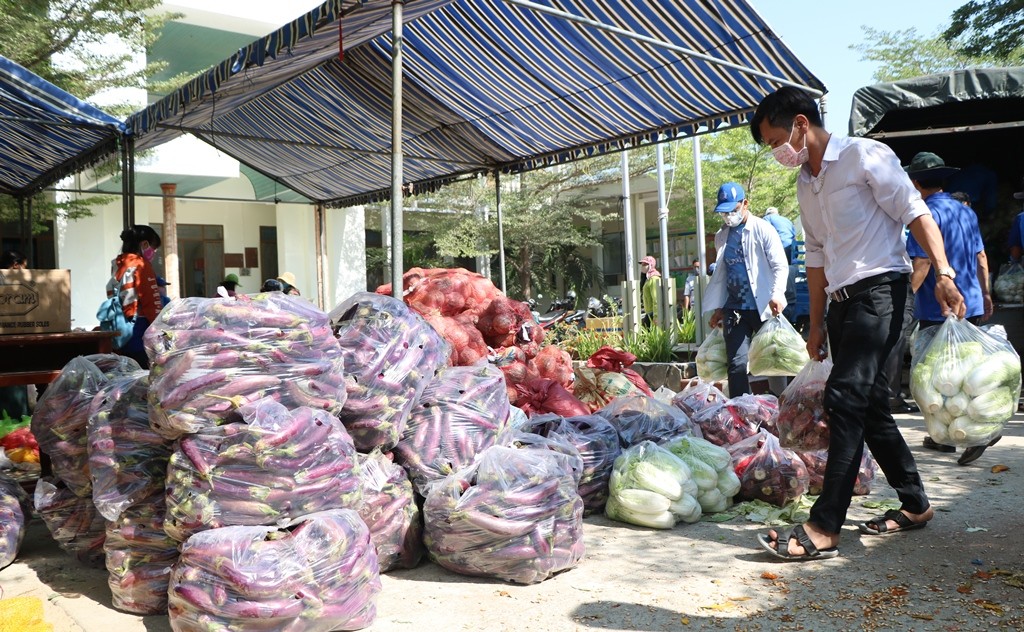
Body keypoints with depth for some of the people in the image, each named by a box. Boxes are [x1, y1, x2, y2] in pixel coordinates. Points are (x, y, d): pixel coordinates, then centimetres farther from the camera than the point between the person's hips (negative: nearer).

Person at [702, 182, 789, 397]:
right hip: (734, 309, 4)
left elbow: (781, 266, -7)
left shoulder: (763, 230, -2)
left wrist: (776, 295, -23)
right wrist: (718, 307, 17)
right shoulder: (721, 236, 13)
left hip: (763, 307, -4)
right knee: (737, 364, -2)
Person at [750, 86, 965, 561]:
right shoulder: (805, 183, 18)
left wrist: (943, 274, -23)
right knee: (870, 405, 11)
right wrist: (816, 323, 20)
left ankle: (824, 528, -18)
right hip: (842, 299, 9)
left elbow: (915, 213, -10)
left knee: (845, 399, -17)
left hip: (879, 288, -9)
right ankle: (915, 505, 26)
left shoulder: (864, 156, -5)